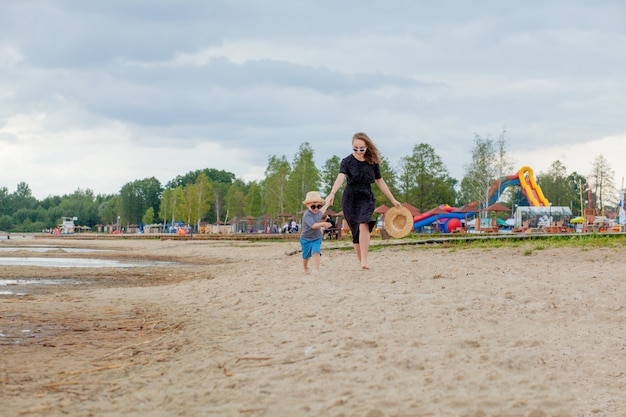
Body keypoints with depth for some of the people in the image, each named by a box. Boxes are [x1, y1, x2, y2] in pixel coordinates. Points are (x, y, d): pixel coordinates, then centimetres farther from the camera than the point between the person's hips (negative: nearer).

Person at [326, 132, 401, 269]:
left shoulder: (373, 162, 1)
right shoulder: (347, 161, -7)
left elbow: (380, 181, 12)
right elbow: (340, 178, -23)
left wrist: (393, 200, 17)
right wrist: (332, 193, -42)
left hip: (366, 198, 0)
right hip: (350, 199, 0)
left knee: (363, 225, -24)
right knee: (356, 232, 1)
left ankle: (364, 261, -31)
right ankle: (361, 263, 11)